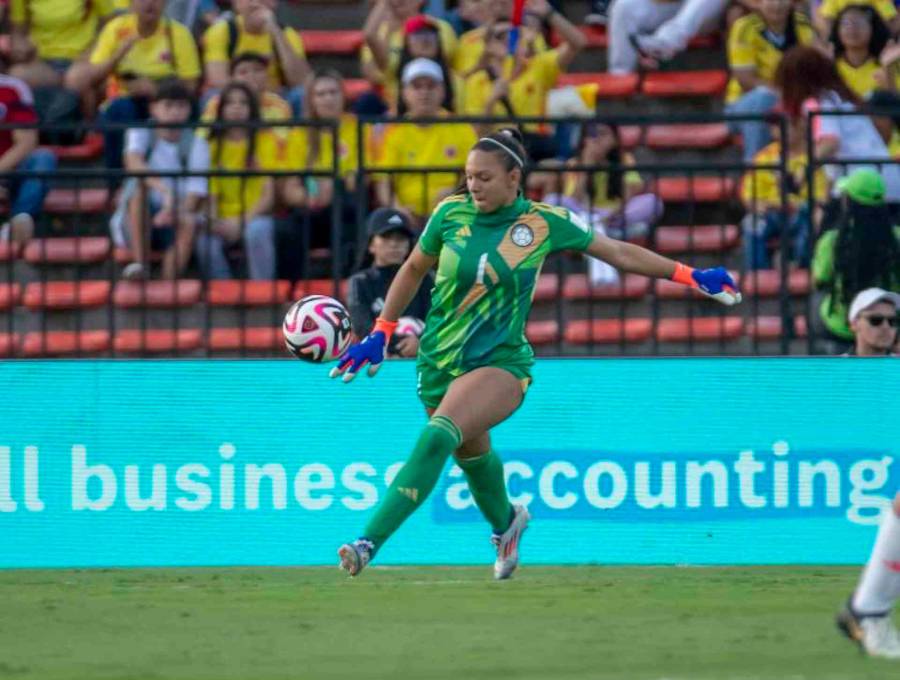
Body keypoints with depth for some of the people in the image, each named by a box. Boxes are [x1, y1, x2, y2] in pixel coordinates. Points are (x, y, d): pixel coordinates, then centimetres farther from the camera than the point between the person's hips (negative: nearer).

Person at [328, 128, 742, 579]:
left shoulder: (545, 222, -6)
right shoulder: (451, 214, -2)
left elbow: (620, 253, 6)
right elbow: (414, 269, 13)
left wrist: (690, 276, 3)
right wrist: (380, 334, 11)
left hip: (501, 361, -4)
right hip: (439, 361, 4)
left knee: (437, 438, -28)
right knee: (471, 454, 18)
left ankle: (370, 543, -35)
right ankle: (504, 522, 53)